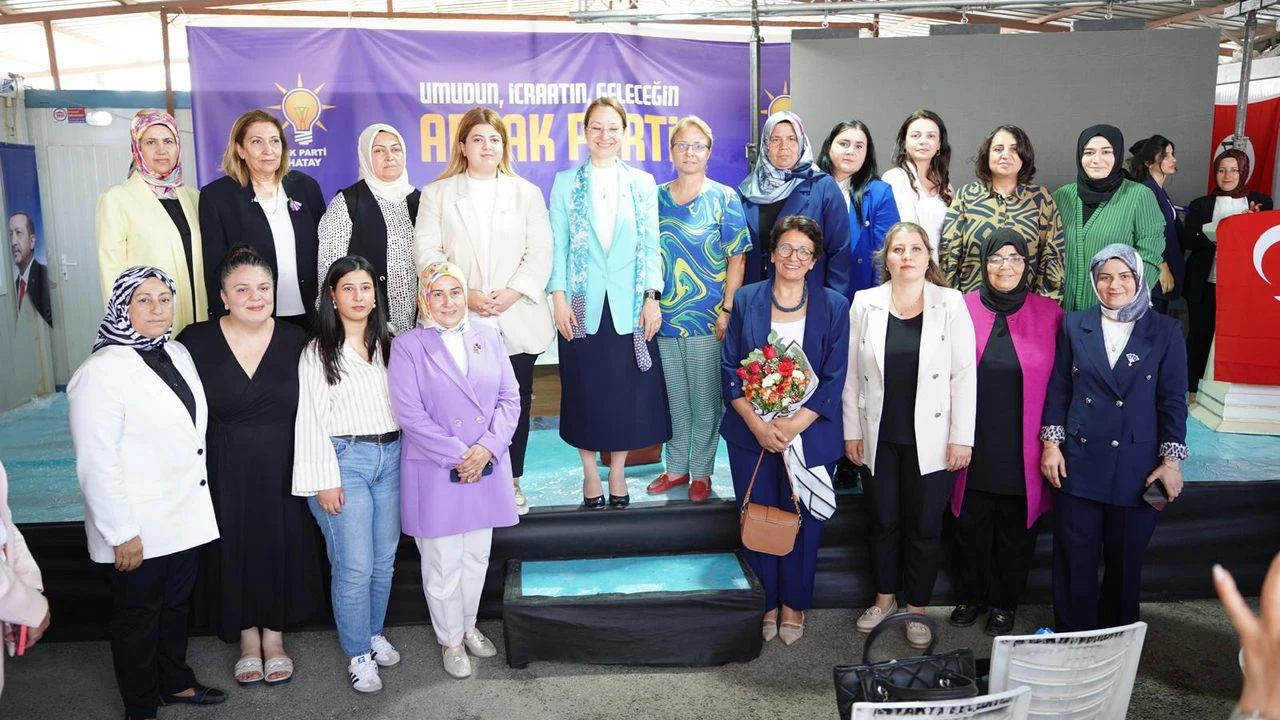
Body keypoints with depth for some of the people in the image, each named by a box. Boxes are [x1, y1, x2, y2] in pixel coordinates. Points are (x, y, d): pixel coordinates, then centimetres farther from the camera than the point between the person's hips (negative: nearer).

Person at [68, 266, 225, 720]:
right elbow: (96, 463, -20)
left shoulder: (178, 354, 4)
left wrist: (200, 501, 16)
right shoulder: (102, 371, -19)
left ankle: (176, 682, 42)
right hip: (139, 527, -7)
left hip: (185, 516, 7)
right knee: (137, 616, 12)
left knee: (177, 604, 22)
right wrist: (122, 532, -19)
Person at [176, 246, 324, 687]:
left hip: (283, 469, 1)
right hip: (226, 473, -1)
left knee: (283, 548, 10)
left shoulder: (295, 341, -2)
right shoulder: (196, 341, -6)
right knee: (236, 551, 10)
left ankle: (274, 637, 31)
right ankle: (247, 639, 31)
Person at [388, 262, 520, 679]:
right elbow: (409, 413, -13)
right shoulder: (408, 347, -6)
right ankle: (451, 641, 26)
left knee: (477, 557, 16)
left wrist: (487, 448, -12)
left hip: (487, 469, 4)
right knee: (443, 563, 7)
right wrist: (457, 457, -16)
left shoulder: (489, 338, 5)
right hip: (435, 473, -3)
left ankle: (468, 627, 37)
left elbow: (509, 398, 2)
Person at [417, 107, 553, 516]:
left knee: (515, 402, 5)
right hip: (460, 322, -1)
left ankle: (511, 481, 18)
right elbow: (429, 254, 0)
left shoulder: (527, 193, 12)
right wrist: (465, 294, -13)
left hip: (518, 321, 1)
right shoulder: (437, 193, 9)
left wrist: (512, 292, -11)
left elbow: (540, 254, 3)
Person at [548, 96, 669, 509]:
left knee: (627, 391, 5)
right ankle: (590, 473, 19)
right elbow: (557, 245, 1)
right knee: (585, 390, 5)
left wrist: (652, 298, -3)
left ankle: (617, 472, 20)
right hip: (583, 304, 0)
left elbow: (651, 245, 5)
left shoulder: (643, 183, 7)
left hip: (629, 305, 1)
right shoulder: (565, 183, 4)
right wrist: (559, 298, -7)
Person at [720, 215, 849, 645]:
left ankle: (794, 603, 29)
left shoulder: (833, 306, -1)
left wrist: (792, 427, -14)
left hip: (808, 435, -1)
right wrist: (758, 425, -13)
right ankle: (765, 603, 27)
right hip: (751, 432, 1)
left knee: (801, 522, 8)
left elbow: (834, 379, -4)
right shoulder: (746, 300, 2)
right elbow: (730, 369, -1)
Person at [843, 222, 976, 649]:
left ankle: (917, 609, 27)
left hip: (931, 440, -1)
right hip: (879, 438, 2)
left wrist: (961, 438, -9)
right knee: (883, 522, 15)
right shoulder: (865, 303, 0)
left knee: (924, 527, 9)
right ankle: (884, 599, 34)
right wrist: (852, 431, 2)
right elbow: (852, 373, 3)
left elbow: (965, 374, -6)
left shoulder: (951, 304, -5)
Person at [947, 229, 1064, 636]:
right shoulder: (963, 308, -3)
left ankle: (1005, 602, 33)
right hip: (974, 445, 0)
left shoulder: (1049, 314, -3)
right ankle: (972, 595, 34)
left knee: (1015, 527, 13)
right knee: (972, 523, 12)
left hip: (1023, 447, 0)